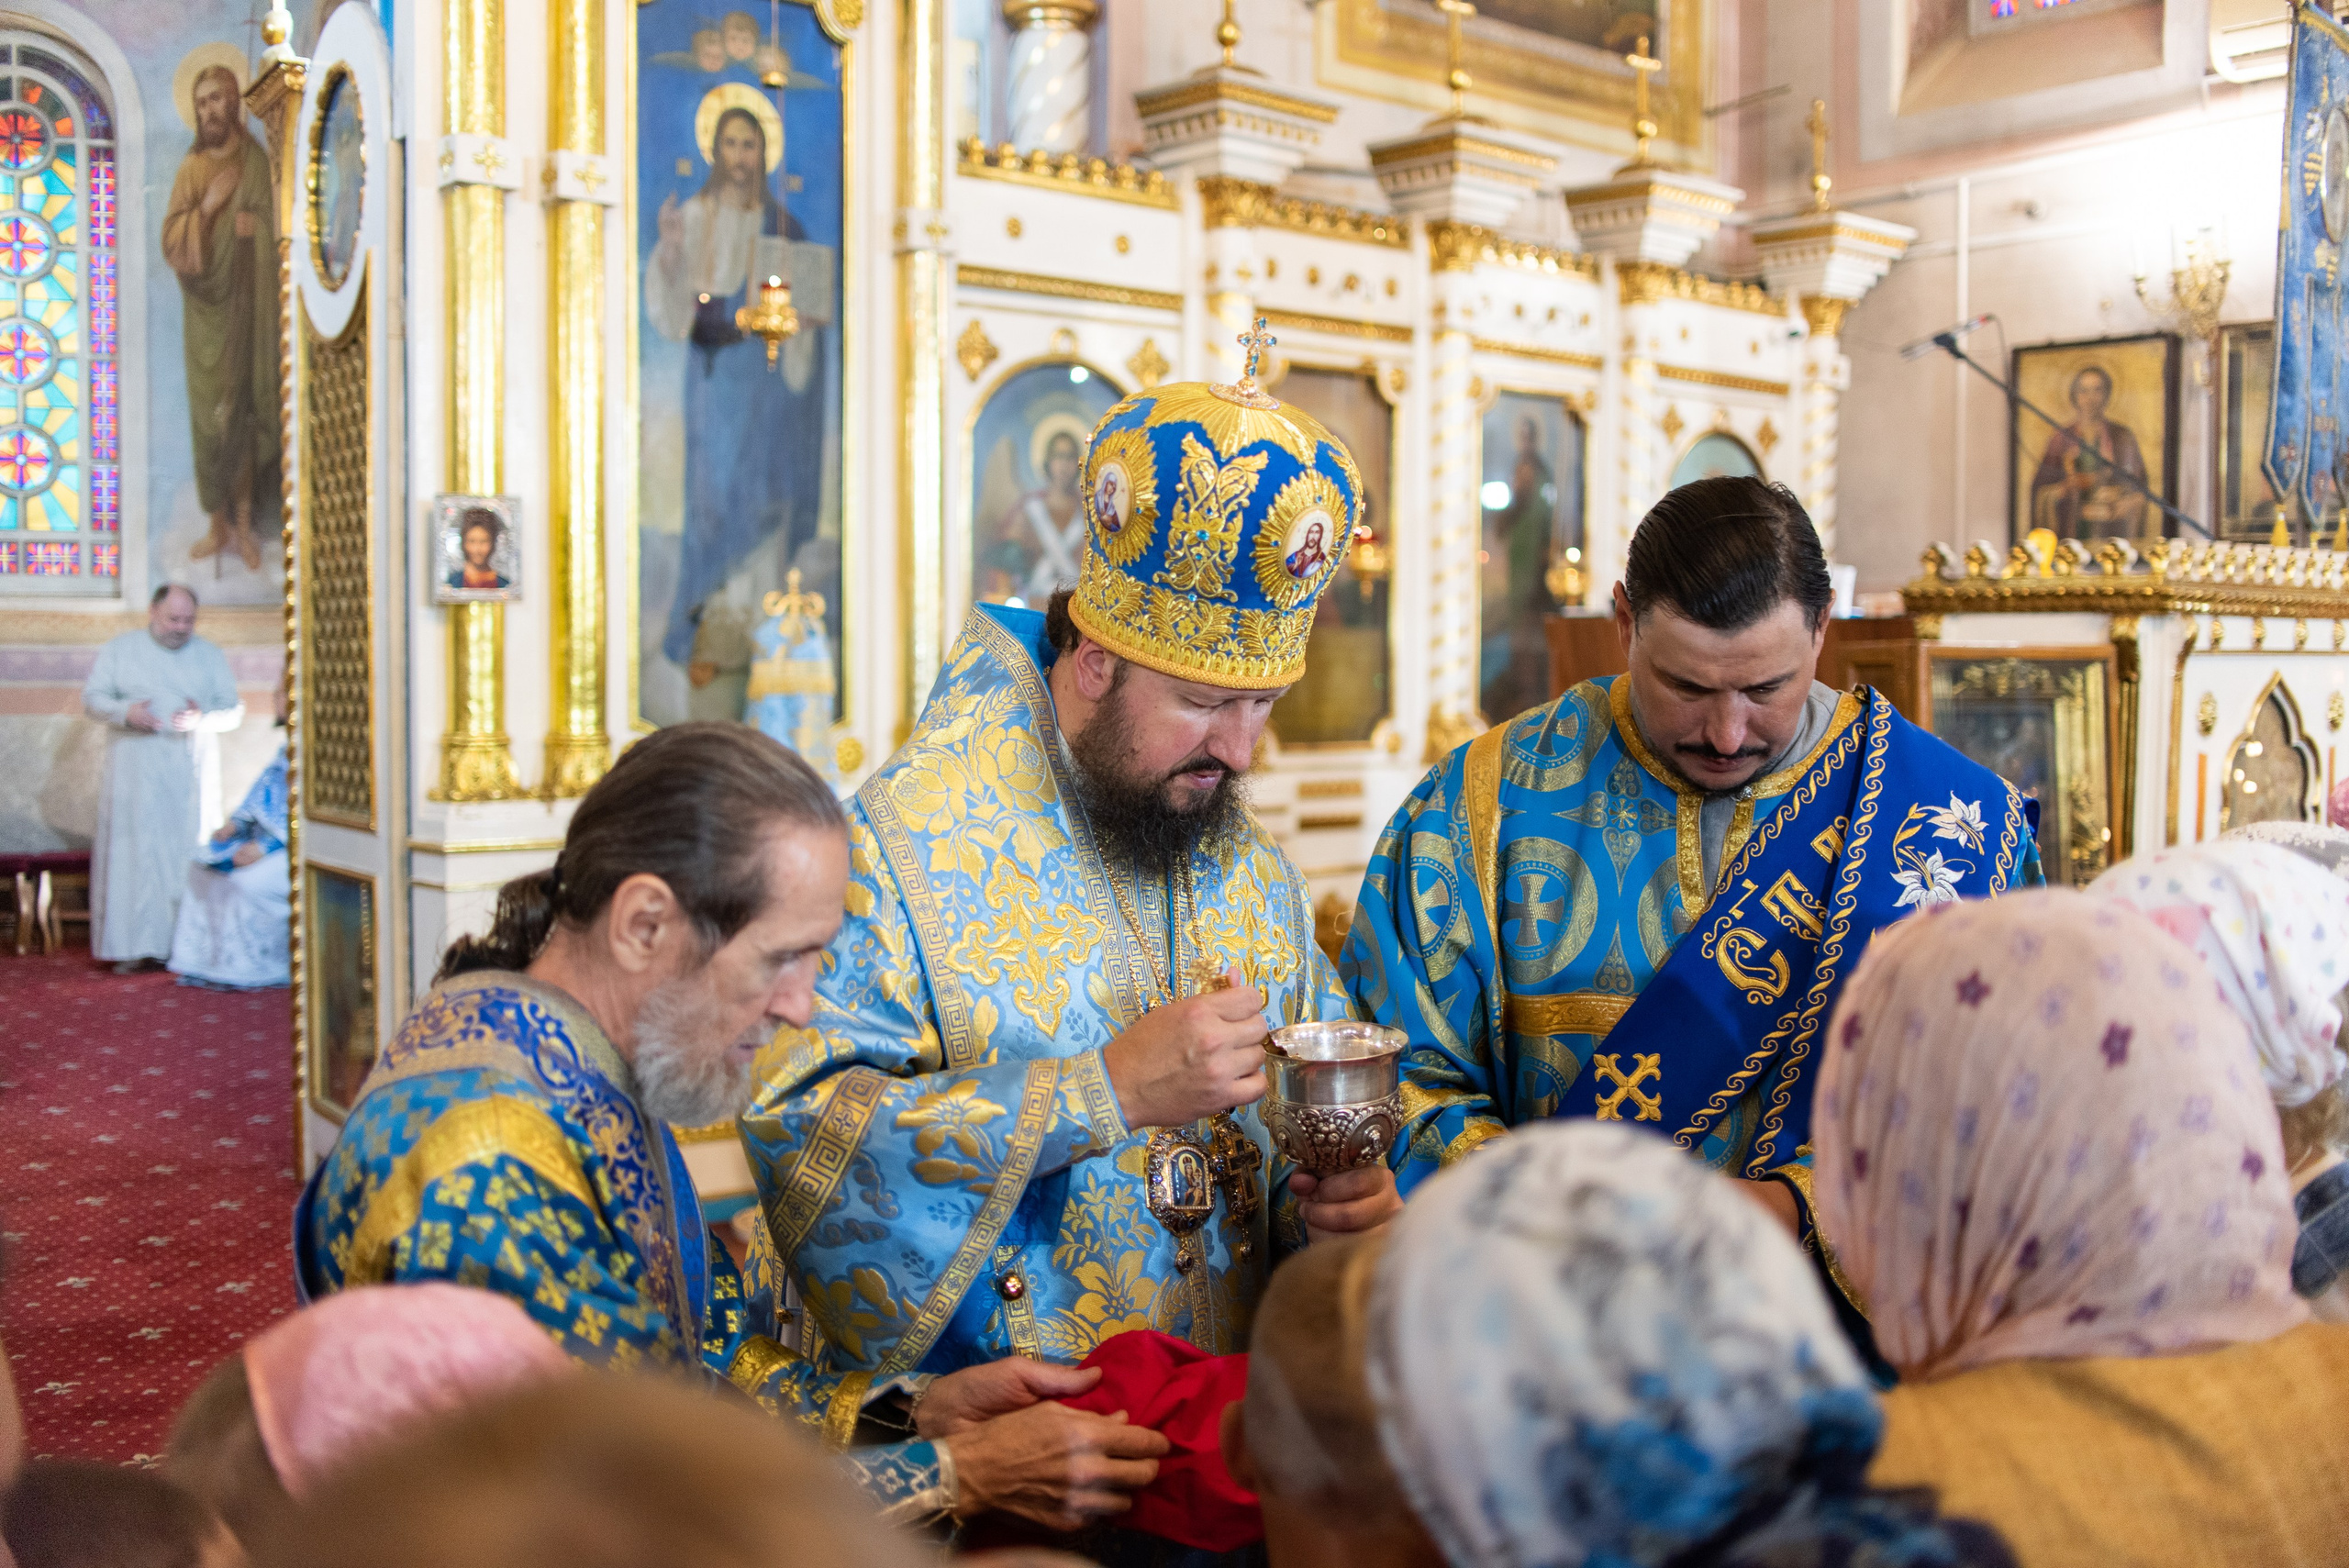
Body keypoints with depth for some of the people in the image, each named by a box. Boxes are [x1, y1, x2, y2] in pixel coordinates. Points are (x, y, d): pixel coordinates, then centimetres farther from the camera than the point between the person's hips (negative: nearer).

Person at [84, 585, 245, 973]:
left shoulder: (210, 656, 11)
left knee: (187, 854, -1)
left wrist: (202, 718, -15)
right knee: (135, 853, -4)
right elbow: (92, 697, 4)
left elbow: (233, 710, 6)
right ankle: (135, 946, -2)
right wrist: (124, 712, -16)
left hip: (191, 777, 1)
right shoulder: (119, 650, 9)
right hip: (135, 777, -1)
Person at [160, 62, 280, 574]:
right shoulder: (190, 170, 5)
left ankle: (245, 523, 11)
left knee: (247, 410, 1)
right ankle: (218, 524, 13)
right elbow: (171, 244, -1)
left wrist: (256, 225, -12)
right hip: (206, 308, 1)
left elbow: (279, 227, 7)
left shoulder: (259, 162, 3)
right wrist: (207, 208, -13)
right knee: (210, 413, 3)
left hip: (248, 305, -1)